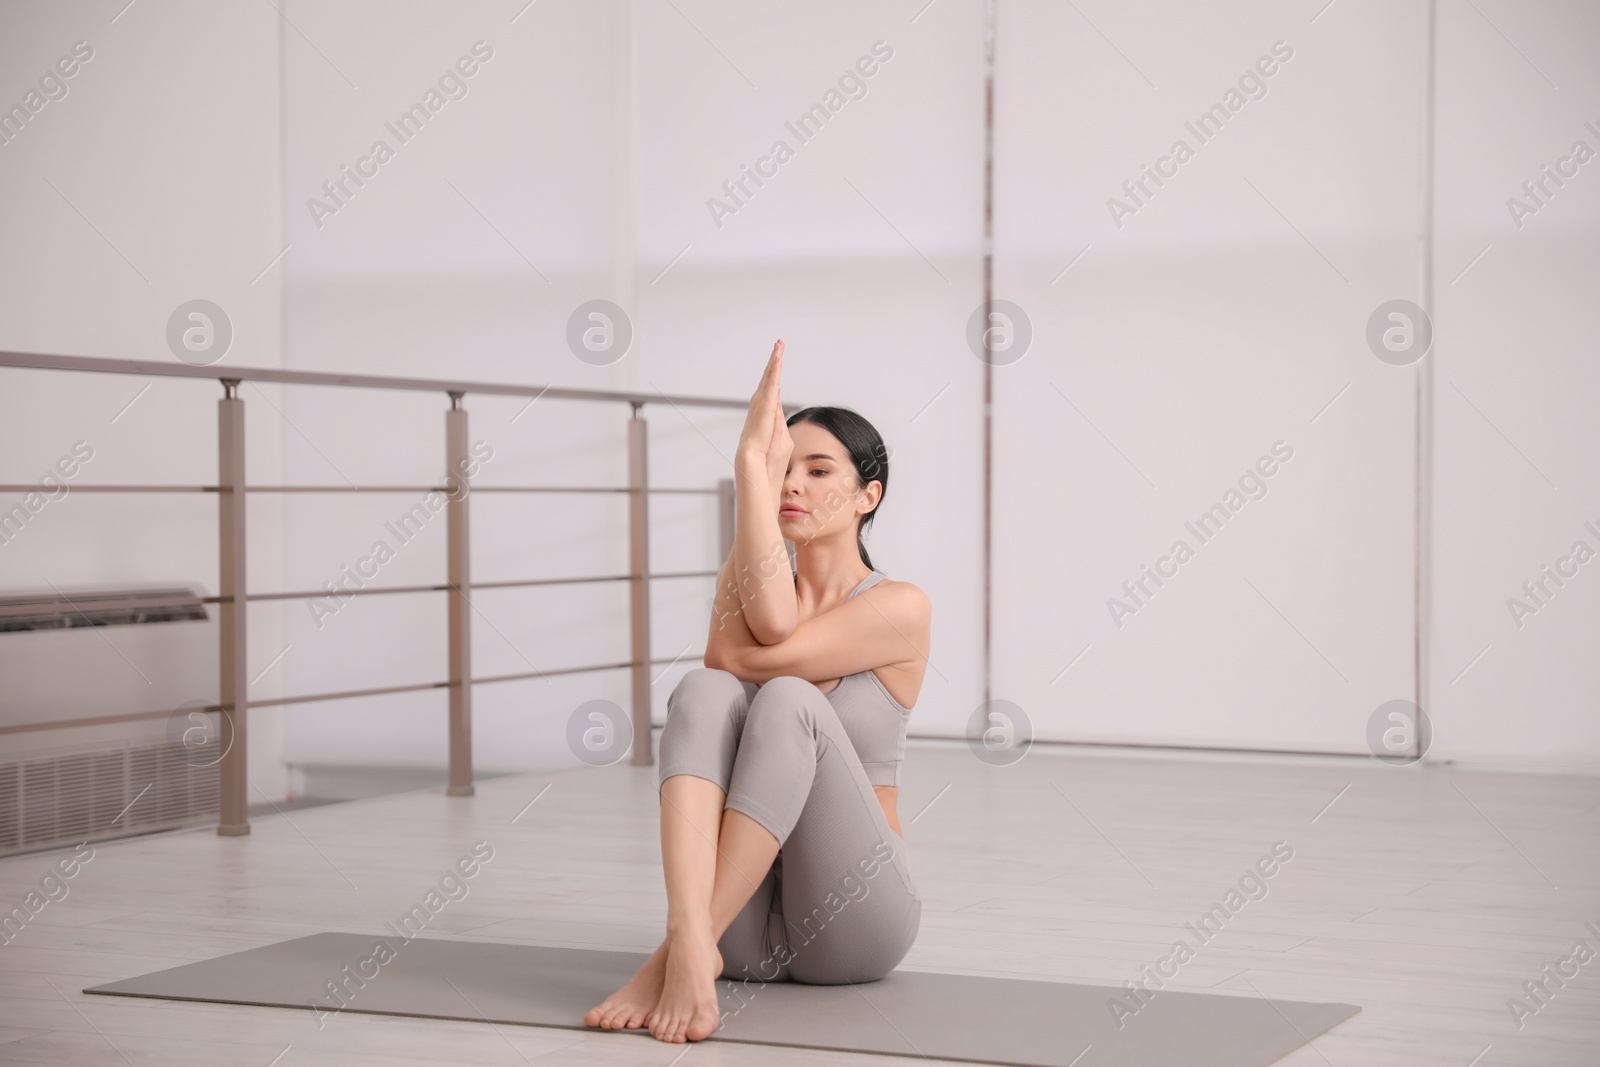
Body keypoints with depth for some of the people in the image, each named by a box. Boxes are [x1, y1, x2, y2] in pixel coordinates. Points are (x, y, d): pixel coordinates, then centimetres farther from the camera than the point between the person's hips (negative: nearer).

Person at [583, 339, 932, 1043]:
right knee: (704, 692, -24)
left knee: (787, 701, -28)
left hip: (849, 914, -3)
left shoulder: (900, 608, -2)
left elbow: (748, 655, -17)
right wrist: (755, 462, -14)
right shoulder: (744, 585, 11)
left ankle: (680, 952, -36)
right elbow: (768, 621, -16)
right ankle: (692, 938, -47)